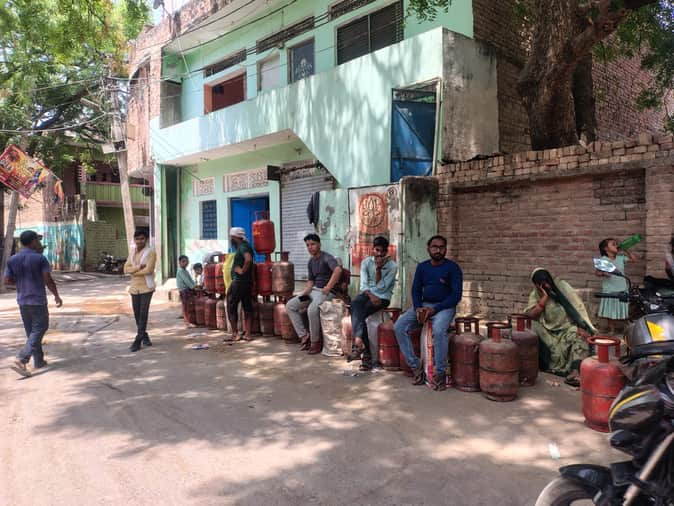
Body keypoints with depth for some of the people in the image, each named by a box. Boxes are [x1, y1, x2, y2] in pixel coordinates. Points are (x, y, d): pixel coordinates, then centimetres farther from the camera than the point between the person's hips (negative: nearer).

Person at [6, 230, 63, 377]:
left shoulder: (13, 259, 4)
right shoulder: (40, 258, -12)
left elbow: (7, 281, 5)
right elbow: (48, 281, -14)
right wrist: (57, 296, -2)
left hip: (22, 301, 6)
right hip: (38, 301, -6)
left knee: (31, 331, 15)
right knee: (38, 330, 1)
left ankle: (39, 361, 21)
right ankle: (20, 359, -13)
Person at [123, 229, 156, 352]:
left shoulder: (151, 252, -8)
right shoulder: (132, 252, 10)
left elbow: (148, 270, -20)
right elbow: (126, 269, 0)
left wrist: (133, 271, -7)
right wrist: (139, 267, -16)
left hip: (146, 287, -6)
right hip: (134, 288, 6)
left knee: (143, 314, -7)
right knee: (137, 314, 10)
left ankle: (138, 340, -4)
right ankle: (144, 336, 27)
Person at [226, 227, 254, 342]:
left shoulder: (242, 247, -14)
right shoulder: (245, 246, 14)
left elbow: (248, 259, -32)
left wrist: (242, 271, -22)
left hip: (238, 282, -9)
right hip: (247, 282, 9)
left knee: (231, 307, 2)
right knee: (247, 308, 9)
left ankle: (235, 334, 4)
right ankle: (248, 334, 12)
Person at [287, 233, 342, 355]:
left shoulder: (326, 257, -13)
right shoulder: (311, 261, 13)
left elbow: (338, 270, -32)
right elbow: (310, 281, 15)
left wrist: (328, 288, -28)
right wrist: (305, 293, -4)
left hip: (326, 292, -9)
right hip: (313, 290, 9)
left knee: (312, 310, -34)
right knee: (290, 305, -1)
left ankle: (315, 342, -15)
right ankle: (304, 335, 0)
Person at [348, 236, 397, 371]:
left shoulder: (392, 266, -4)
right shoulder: (366, 262, 6)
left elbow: (381, 287, -10)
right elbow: (363, 284, -2)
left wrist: (378, 269, -16)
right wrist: (371, 295, -19)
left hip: (382, 297, -3)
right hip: (367, 293, 3)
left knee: (360, 313, -29)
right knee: (354, 304, -32)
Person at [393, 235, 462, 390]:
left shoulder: (453, 267, -4)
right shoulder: (422, 267, 10)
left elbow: (456, 295, -9)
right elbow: (416, 290, 11)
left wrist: (435, 309, -18)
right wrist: (418, 308, -9)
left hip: (444, 306, -5)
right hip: (423, 305, 5)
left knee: (439, 330, -37)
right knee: (399, 327, -18)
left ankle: (440, 373, -21)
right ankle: (416, 366, -9)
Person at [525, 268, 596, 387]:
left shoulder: (562, 286, -1)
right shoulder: (535, 295, 3)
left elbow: (576, 307, -7)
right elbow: (531, 315, -12)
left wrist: (581, 327, -18)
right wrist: (545, 297, -15)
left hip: (568, 326, -2)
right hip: (549, 331, 2)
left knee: (580, 338, -30)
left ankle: (575, 371, -41)